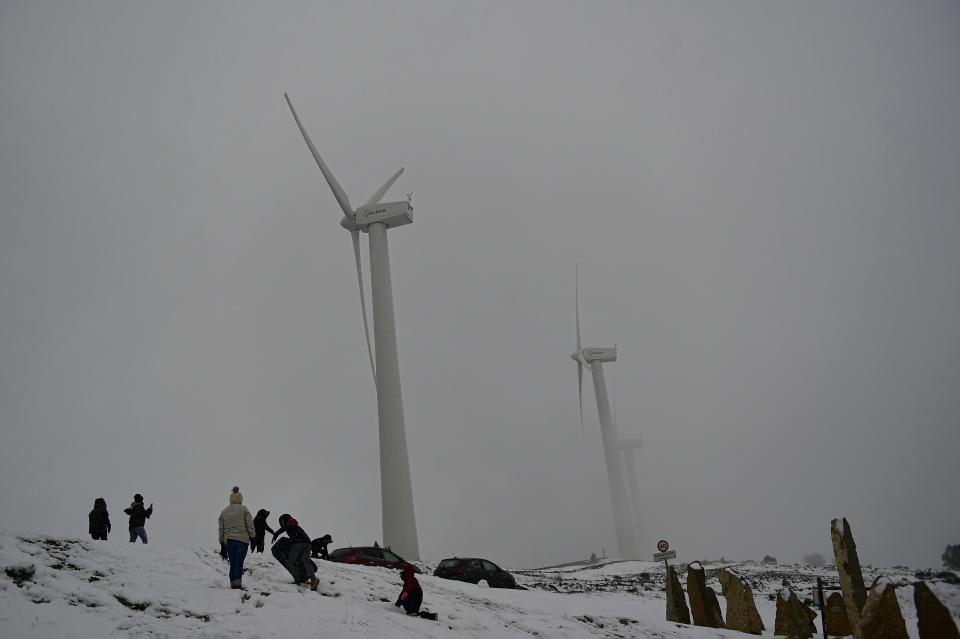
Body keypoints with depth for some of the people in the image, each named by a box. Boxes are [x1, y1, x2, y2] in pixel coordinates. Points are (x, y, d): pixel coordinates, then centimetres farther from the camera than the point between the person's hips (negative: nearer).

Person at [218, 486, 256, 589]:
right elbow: (250, 525, -3)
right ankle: (238, 580, -13)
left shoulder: (224, 512, 12)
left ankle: (232, 582, 7)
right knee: (239, 562, -2)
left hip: (229, 541, 3)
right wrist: (252, 538, 4)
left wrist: (222, 543, 18)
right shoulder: (243, 509, 0)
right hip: (242, 540, -3)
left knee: (232, 563, 10)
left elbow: (221, 529, 13)